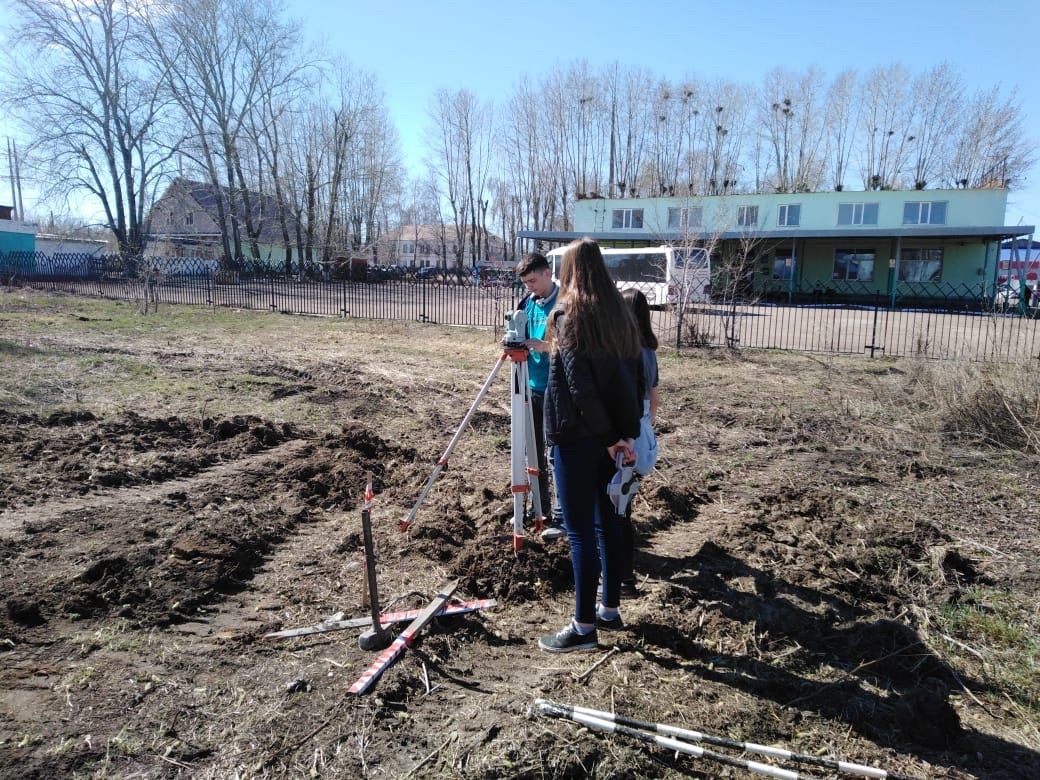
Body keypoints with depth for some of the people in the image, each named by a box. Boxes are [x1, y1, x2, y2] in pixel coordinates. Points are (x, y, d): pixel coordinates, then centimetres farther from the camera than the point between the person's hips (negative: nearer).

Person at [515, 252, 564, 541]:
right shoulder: (527, 302, 9)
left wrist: (545, 346, -28)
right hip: (531, 387, 7)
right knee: (533, 450, 13)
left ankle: (561, 516, 6)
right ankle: (539, 507, 27)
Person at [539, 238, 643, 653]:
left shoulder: (567, 315, -12)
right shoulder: (620, 313, 9)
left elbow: (579, 384, -18)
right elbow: (631, 376, 7)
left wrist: (611, 436, -12)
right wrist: (625, 433, 5)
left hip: (576, 435, -7)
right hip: (612, 434, 8)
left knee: (580, 530, 0)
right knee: (608, 521, 16)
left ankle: (584, 626, 10)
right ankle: (610, 608, 29)